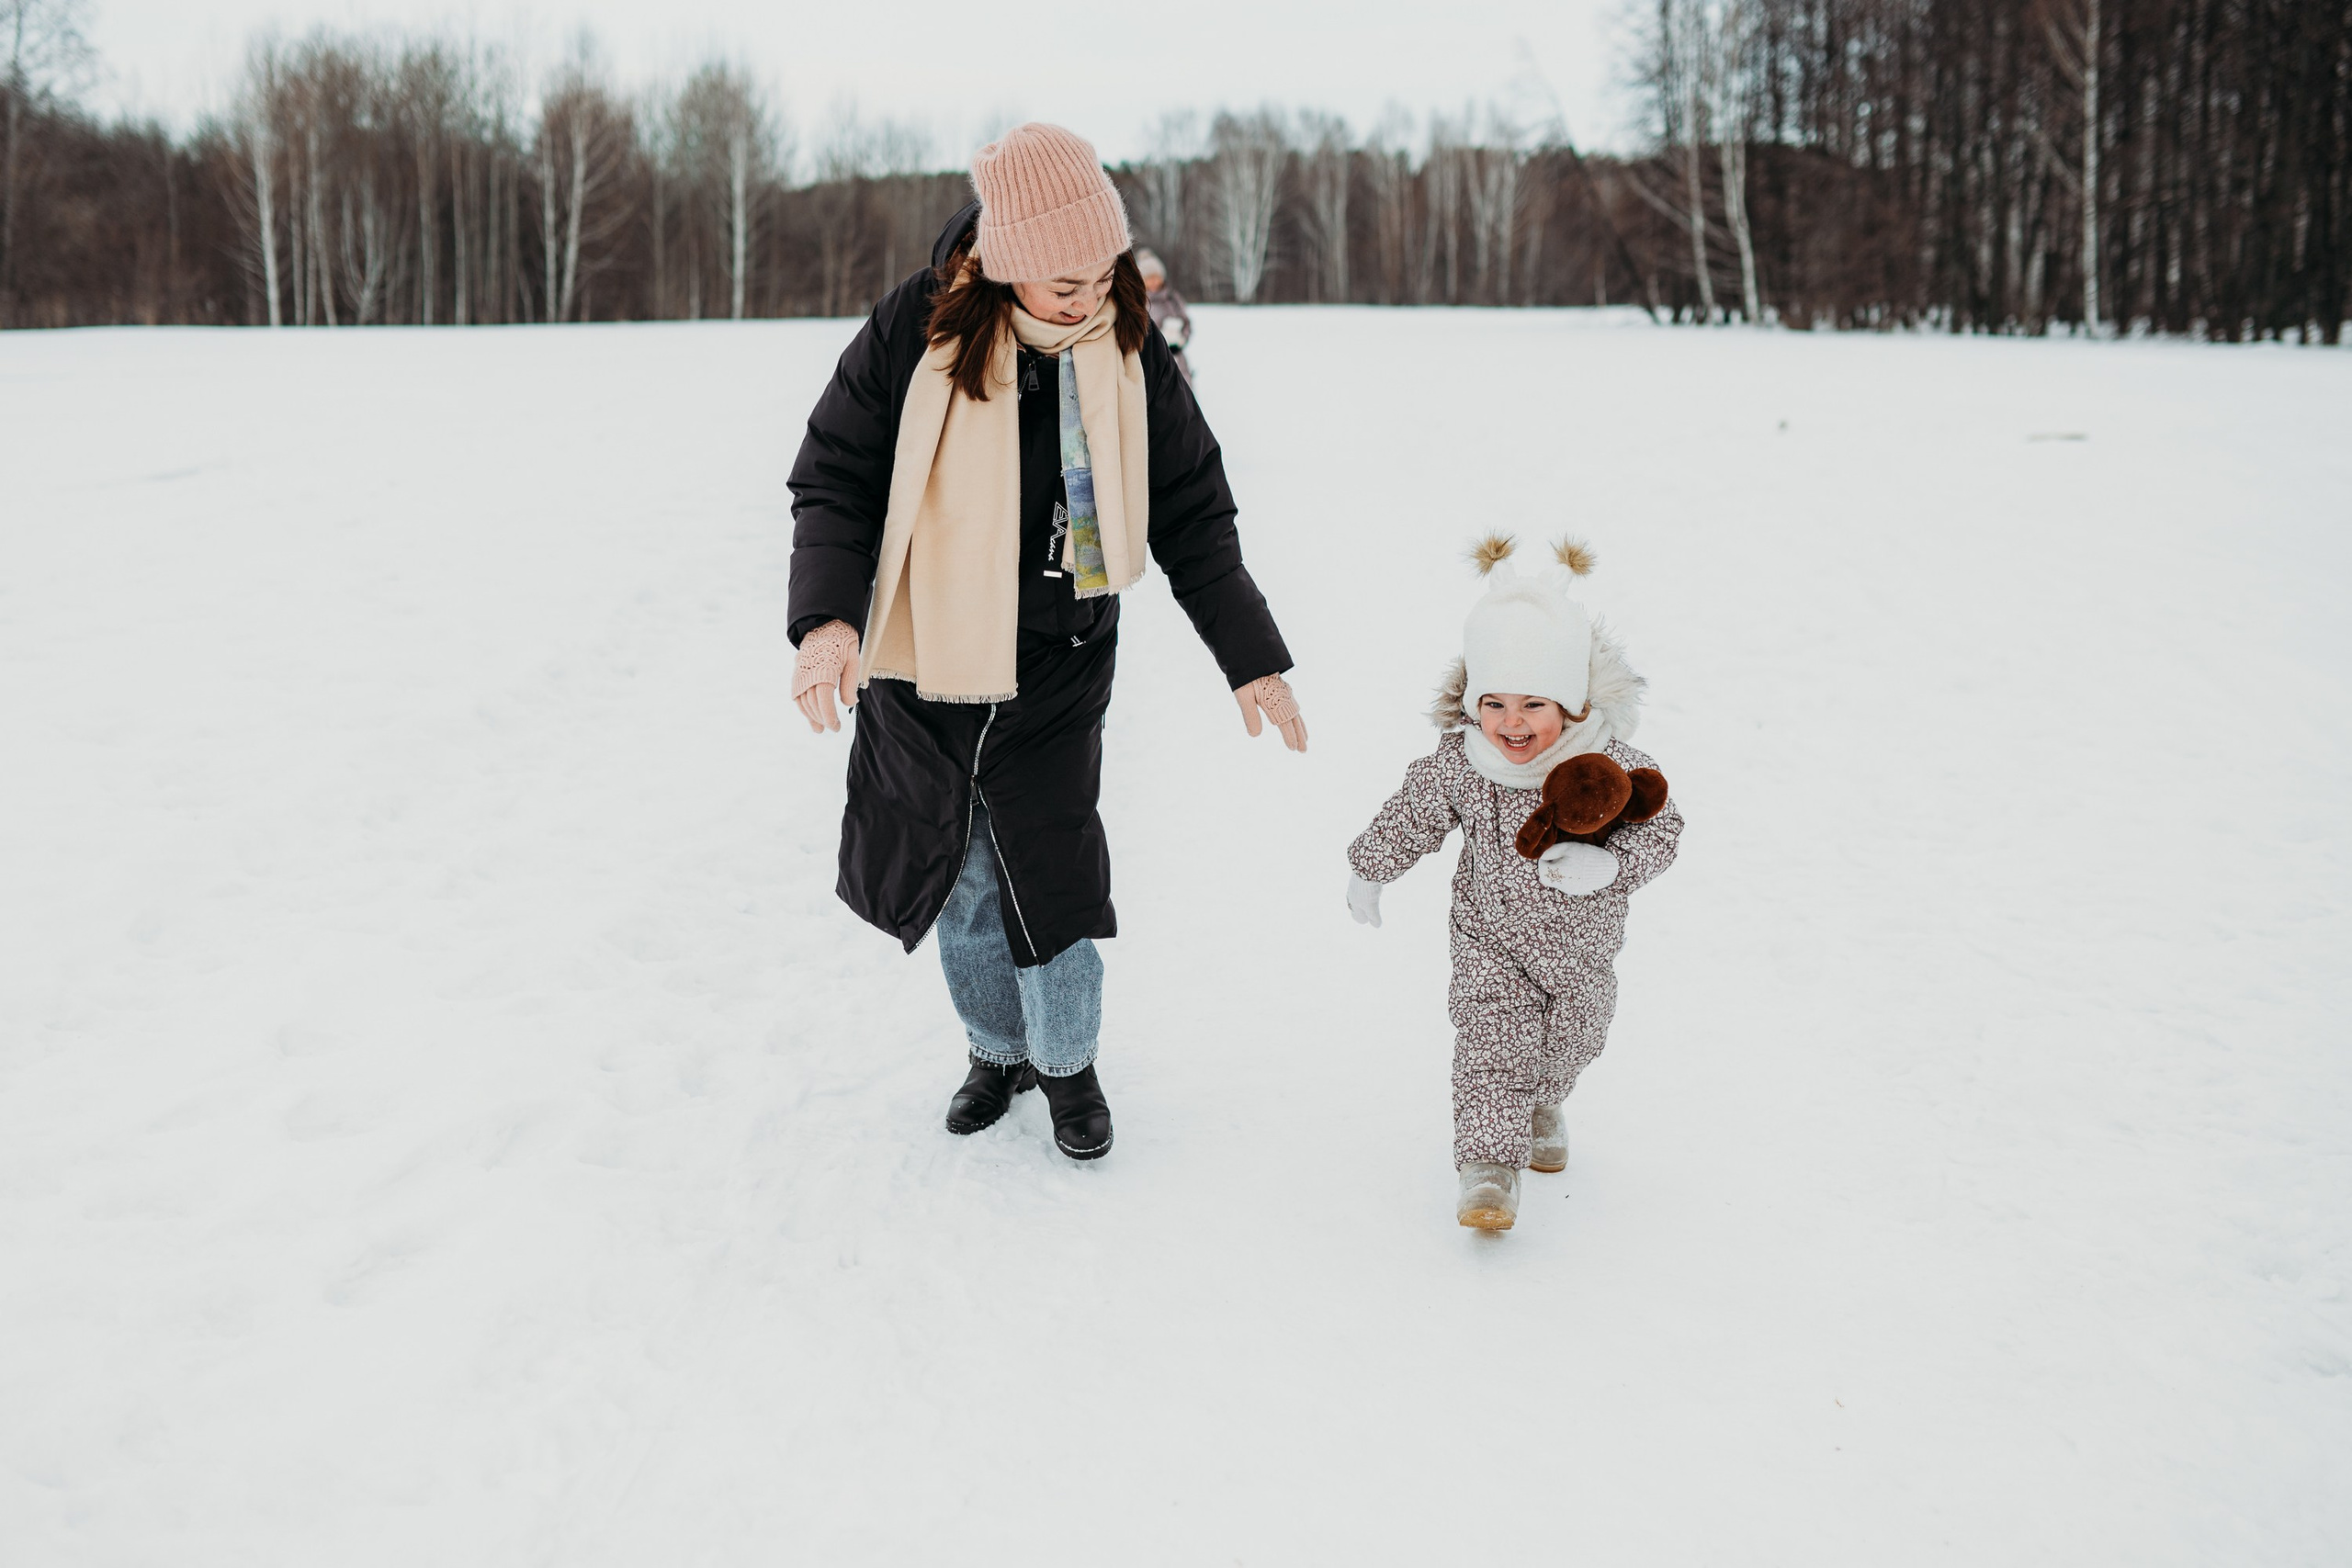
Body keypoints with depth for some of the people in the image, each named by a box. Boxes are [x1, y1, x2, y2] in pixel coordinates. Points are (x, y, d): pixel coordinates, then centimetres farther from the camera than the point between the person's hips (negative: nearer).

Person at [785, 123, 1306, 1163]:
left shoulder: (1130, 357, -7)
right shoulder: (915, 333, -13)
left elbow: (1193, 516, 1)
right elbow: (835, 479, -7)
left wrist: (1250, 656, -1)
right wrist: (828, 615, -22)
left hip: (1056, 674, 0)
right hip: (924, 666, 0)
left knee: (1049, 872, 1)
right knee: (959, 878, 12)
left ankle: (1069, 1064, 25)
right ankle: (999, 1050, 36)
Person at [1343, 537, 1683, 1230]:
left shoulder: (1611, 767, -25)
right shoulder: (1459, 763, -20)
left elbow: (1658, 832, -17)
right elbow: (1412, 815, -3)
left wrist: (1601, 865, -37)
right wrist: (1368, 871, 10)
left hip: (1582, 944, 2)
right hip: (1490, 938, -1)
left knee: (1569, 1040, 22)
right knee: (1490, 1042, -13)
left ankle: (1541, 1108, 53)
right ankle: (1489, 1165, -9)